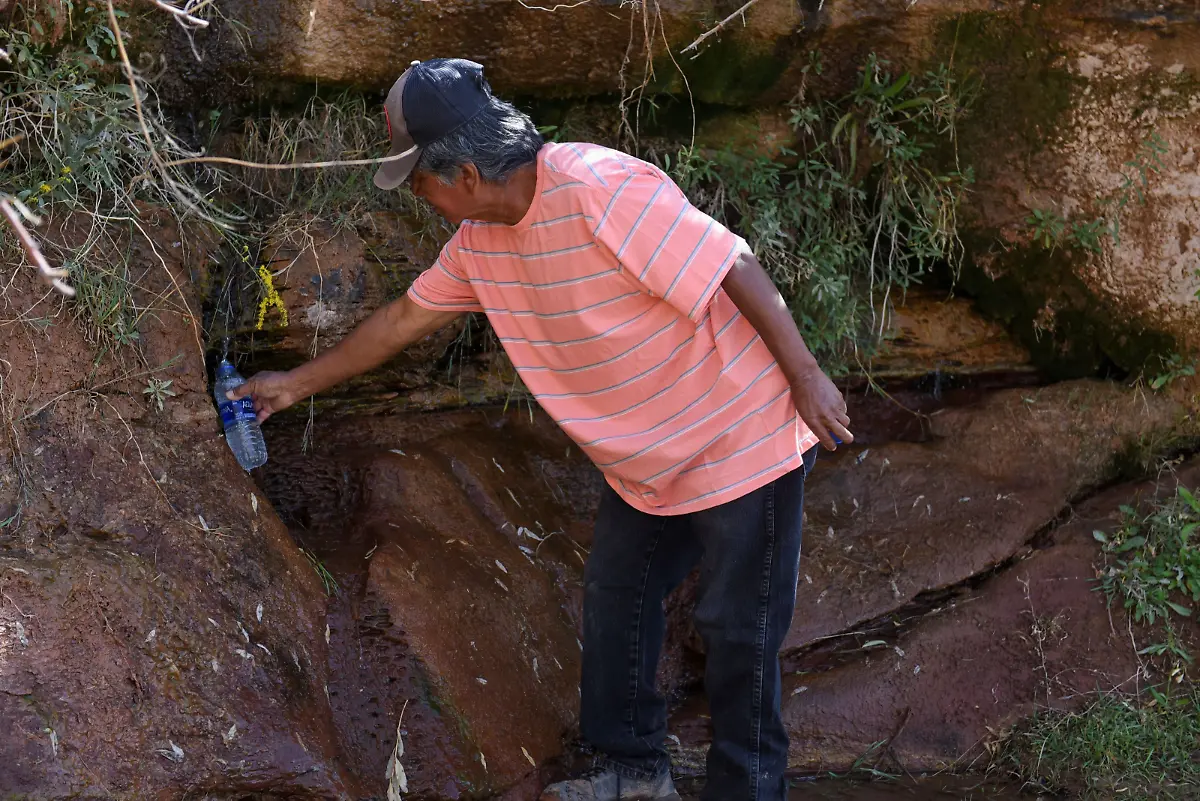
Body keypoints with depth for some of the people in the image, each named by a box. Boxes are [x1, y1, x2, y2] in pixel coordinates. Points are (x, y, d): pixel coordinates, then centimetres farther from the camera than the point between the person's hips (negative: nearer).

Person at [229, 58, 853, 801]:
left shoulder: (600, 190, -29)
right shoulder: (480, 241, -1)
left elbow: (735, 266, -27)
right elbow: (403, 318, 13)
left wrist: (805, 377, -23)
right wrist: (300, 383, 21)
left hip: (740, 446, -9)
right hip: (646, 462, 9)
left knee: (737, 629, 2)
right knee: (616, 599, 18)